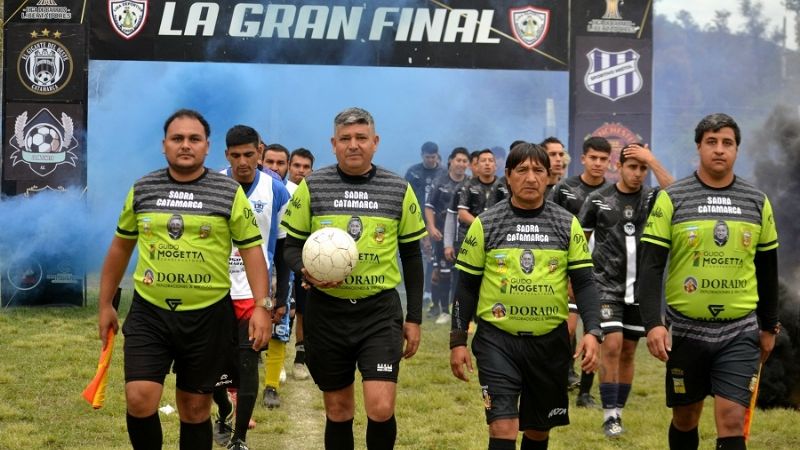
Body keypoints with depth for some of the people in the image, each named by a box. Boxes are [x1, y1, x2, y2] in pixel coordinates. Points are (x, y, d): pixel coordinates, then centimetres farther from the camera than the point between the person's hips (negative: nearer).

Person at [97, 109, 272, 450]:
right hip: (149, 313, 1)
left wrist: (262, 305, -11)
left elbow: (251, 249, -1)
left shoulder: (230, 193, -1)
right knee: (140, 399, -13)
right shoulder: (142, 190, 5)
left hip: (208, 316, -1)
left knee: (195, 407, 8)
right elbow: (121, 247, 15)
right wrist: (105, 304, 15)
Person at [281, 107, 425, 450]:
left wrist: (414, 317, 6)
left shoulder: (399, 190, 2)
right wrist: (307, 271, -17)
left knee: (381, 409, -13)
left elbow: (411, 256, 9)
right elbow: (292, 246, 5)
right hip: (326, 310, 1)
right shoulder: (312, 187, 0)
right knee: (338, 409, 10)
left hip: (380, 311, -1)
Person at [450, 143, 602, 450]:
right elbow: (467, 286, 4)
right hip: (497, 339, -2)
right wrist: (458, 340, 0)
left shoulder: (568, 225, 2)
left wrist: (593, 331, -13)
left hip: (549, 341, 2)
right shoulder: (485, 225, 0)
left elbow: (583, 283, 1)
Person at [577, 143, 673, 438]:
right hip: (607, 285, -2)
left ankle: (618, 412, 20)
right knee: (612, 345, -14)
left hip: (640, 288, 2)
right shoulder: (598, 200, -2)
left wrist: (653, 161, -21)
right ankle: (610, 417, -8)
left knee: (628, 352, 9)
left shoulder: (652, 198, 0)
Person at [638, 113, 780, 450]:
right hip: (685, 330, -1)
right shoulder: (672, 199, -3)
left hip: (740, 333, 1)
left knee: (731, 421, -8)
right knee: (685, 418, 11)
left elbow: (767, 269, 14)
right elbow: (651, 266, -7)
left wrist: (769, 326, 15)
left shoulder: (758, 203, 5)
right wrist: (653, 323, -18)